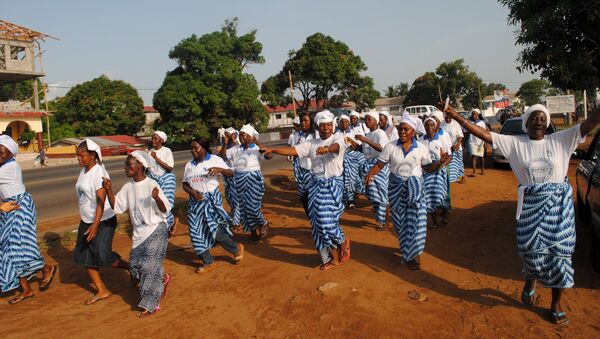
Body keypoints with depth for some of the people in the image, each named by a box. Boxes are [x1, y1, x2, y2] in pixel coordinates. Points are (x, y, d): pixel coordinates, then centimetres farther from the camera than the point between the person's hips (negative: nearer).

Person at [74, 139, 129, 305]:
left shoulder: (99, 173, -19)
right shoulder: (83, 171, 7)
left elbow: (101, 201, -24)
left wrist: (95, 225, -29)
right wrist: (88, 223, 20)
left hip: (103, 221, -9)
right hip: (86, 221, 9)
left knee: (102, 256, -10)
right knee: (84, 255, 8)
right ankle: (101, 290, 19)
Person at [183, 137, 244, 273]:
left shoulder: (215, 160, -4)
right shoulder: (189, 165, 9)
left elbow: (231, 174, -7)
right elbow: (185, 184, 13)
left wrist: (219, 169, -26)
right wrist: (191, 192, -9)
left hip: (212, 199, -5)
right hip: (196, 201, 5)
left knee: (215, 230, -12)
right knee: (197, 231, 4)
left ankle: (236, 248, 15)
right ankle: (208, 261, 19)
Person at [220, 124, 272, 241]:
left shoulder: (257, 148, -6)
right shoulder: (235, 149, 9)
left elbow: (269, 156, -22)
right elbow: (222, 156, 7)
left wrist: (257, 143, -24)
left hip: (253, 179, -5)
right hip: (239, 180, 5)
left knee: (252, 206, -9)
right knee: (242, 206, 8)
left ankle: (263, 224, 19)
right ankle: (253, 229, 25)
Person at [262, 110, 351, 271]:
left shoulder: (338, 138, -6)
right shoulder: (312, 143, 9)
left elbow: (337, 146, -30)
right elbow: (293, 150, 2)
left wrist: (327, 148, -53)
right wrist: (272, 150, -8)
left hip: (333, 185, -5)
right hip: (316, 185, 5)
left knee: (327, 221, -11)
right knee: (319, 221, 6)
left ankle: (343, 241, 23)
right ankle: (333, 257, 21)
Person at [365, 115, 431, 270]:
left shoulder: (421, 148, -3)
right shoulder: (391, 147, -4)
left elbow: (428, 167, 4)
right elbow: (379, 164, -5)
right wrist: (370, 173, -23)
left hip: (415, 188, -1)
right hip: (396, 187, 1)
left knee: (415, 220, -7)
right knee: (399, 221, 9)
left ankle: (415, 254, 9)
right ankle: (406, 250, 31)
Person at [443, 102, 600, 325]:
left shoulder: (560, 140, 0)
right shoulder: (515, 143, 0)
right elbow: (485, 135, -5)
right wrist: (458, 118, -11)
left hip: (559, 204, 0)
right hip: (530, 205, 0)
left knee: (559, 252, 5)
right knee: (531, 249, 3)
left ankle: (556, 303, 22)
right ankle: (531, 280, 38)